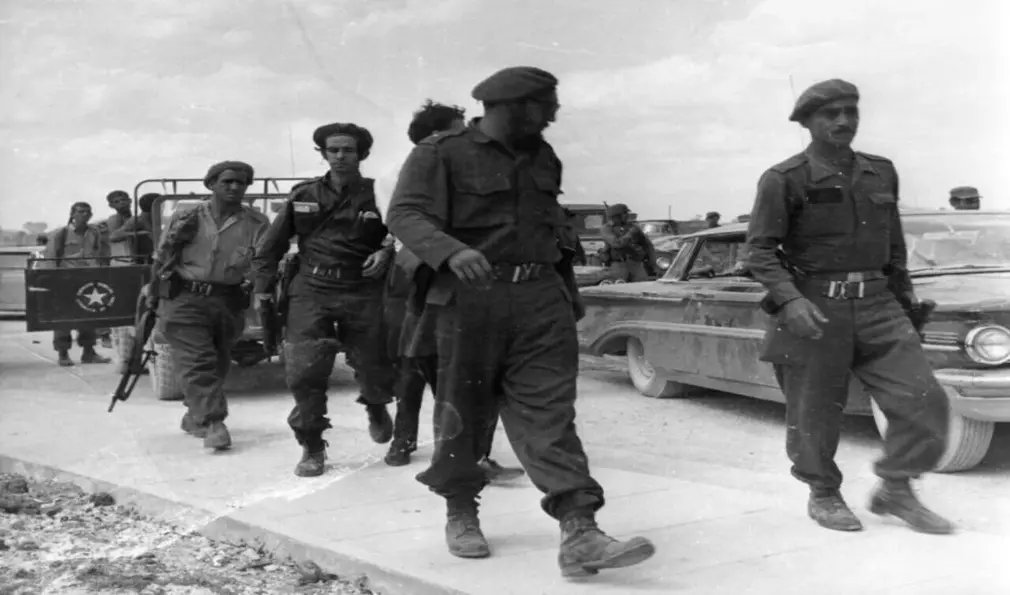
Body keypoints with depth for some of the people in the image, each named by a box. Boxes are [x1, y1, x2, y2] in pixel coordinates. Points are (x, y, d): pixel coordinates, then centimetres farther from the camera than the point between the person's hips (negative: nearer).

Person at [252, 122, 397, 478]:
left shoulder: (376, 195, 2)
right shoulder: (303, 196, 8)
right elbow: (271, 245, 14)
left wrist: (386, 252, -12)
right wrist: (263, 287, 10)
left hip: (363, 293, -1)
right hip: (311, 291, 1)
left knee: (373, 368, 5)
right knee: (304, 370, -10)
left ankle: (376, 408, 42)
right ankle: (312, 447, 6)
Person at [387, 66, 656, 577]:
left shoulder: (544, 160, 18)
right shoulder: (441, 153, -3)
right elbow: (404, 214, -13)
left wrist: (569, 290, 27)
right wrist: (453, 250, -31)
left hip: (541, 298, 4)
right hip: (471, 296, -4)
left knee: (549, 414, -6)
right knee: (462, 412, 8)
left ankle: (579, 533, -12)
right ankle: (460, 513, 28)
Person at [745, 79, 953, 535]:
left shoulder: (882, 173, 10)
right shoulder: (784, 180, -6)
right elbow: (760, 249, -9)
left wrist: (905, 295, 24)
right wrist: (790, 300, -23)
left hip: (876, 306, 4)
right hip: (811, 309, -4)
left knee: (923, 399, -5)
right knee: (814, 414, 5)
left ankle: (895, 490, 14)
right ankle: (823, 495, 29)